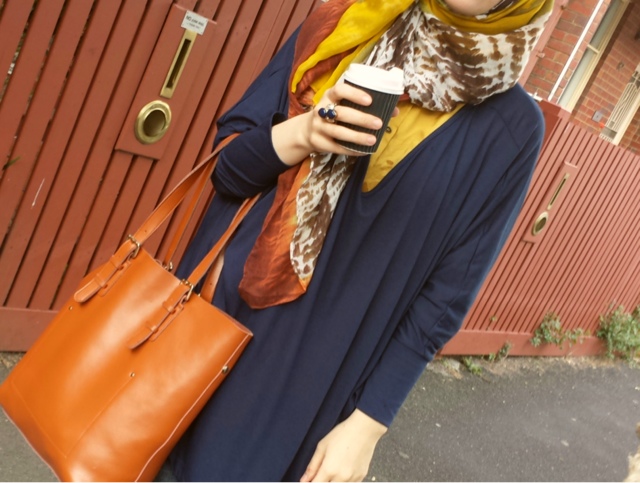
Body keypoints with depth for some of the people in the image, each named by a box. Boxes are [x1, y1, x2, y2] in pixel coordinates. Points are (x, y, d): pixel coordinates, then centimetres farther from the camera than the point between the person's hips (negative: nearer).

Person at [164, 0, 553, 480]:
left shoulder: (510, 128, -7)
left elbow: (445, 297, -5)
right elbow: (227, 161, 0)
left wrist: (368, 424, -7)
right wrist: (300, 133, -19)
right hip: (216, 313, 3)